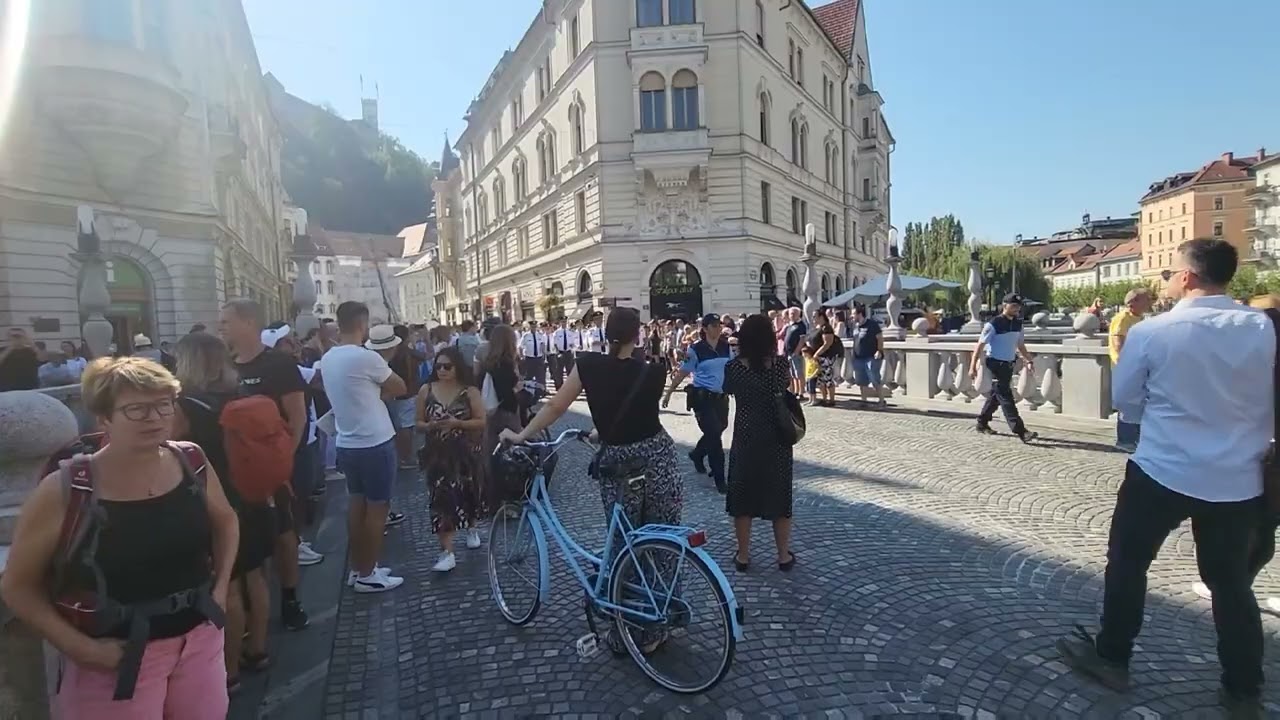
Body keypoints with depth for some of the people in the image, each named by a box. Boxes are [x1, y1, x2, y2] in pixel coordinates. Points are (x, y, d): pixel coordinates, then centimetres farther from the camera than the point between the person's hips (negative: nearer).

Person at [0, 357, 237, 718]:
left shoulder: (192, 463, -7)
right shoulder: (64, 491, -16)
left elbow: (225, 521, 11)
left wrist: (221, 587, 2)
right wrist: (82, 648, -11)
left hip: (199, 637, 3)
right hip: (117, 654, -3)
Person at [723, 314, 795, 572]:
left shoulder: (734, 367, -12)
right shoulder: (781, 365, -10)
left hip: (745, 439, -1)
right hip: (777, 441, 1)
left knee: (742, 496, 12)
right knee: (779, 496, 14)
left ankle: (743, 556, 20)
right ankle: (784, 556, 23)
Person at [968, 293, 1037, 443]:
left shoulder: (1017, 324, 7)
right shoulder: (993, 324, -14)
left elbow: (1020, 345, 20)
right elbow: (980, 345, -13)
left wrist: (1028, 360, 12)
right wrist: (973, 366, -15)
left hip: (1009, 364, 8)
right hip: (996, 364, -8)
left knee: (996, 395, 15)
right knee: (1005, 398, -9)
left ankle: (982, 424, 28)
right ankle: (1020, 431, -11)